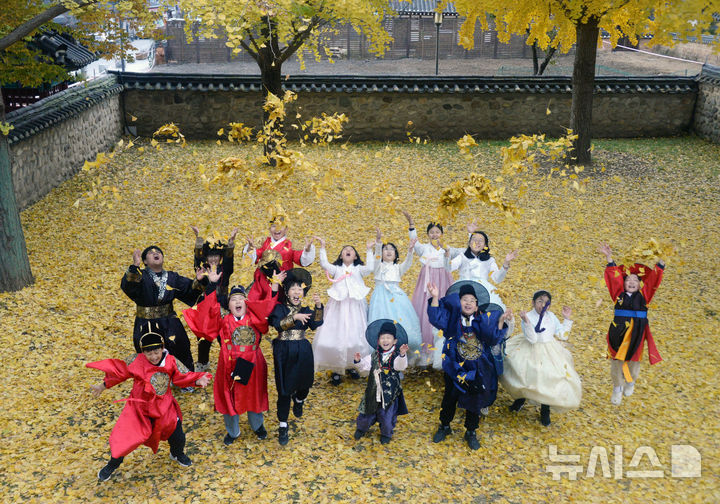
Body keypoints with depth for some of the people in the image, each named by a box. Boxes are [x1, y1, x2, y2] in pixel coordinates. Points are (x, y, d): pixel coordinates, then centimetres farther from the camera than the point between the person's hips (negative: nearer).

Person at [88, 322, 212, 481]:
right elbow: (119, 372, -2)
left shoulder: (170, 361, -14)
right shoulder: (135, 361, -17)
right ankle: (113, 464, 33)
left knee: (178, 437, 8)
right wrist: (103, 386, 6)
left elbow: (183, 376, -7)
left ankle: (177, 454, 47)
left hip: (164, 408, 2)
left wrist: (198, 381, -26)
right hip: (139, 409, -1)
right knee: (123, 437, -1)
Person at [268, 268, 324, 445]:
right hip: (284, 353, -3)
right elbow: (278, 324, -21)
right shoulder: (280, 308, -2)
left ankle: (298, 400, 53)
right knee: (284, 390, -1)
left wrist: (318, 306, -28)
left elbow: (315, 324, -13)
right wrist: (295, 318, -33)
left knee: (304, 384, 16)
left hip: (303, 352, 3)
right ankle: (283, 427, 11)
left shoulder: (305, 310, 6)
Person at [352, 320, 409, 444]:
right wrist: (358, 361, -19)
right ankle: (361, 428, 45)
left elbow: (401, 366, -30)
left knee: (387, 415, 10)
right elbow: (364, 366, 0)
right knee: (367, 412, 16)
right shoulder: (374, 356, -3)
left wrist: (402, 355, -47)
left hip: (390, 391, -2)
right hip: (374, 391, 2)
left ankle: (386, 434, 38)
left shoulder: (397, 356, -12)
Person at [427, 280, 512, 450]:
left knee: (474, 400, 12)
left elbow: (494, 338, -8)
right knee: (450, 397, 16)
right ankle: (444, 427, 39)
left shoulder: (484, 319, -4)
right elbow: (436, 318, -23)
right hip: (455, 366, -1)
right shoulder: (453, 318, -8)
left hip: (477, 369, 1)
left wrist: (501, 321, -20)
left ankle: (471, 432, 32)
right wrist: (435, 297, -32)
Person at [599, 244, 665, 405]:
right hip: (618, 331, -1)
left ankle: (631, 383, 41)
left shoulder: (643, 295, 6)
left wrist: (661, 260, -3)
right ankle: (617, 388, 23)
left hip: (637, 332, 1)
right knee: (617, 361, 5)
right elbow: (614, 275, 1)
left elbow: (654, 277, 3)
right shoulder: (619, 294, 4)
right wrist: (609, 257, -5)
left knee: (634, 360, 12)